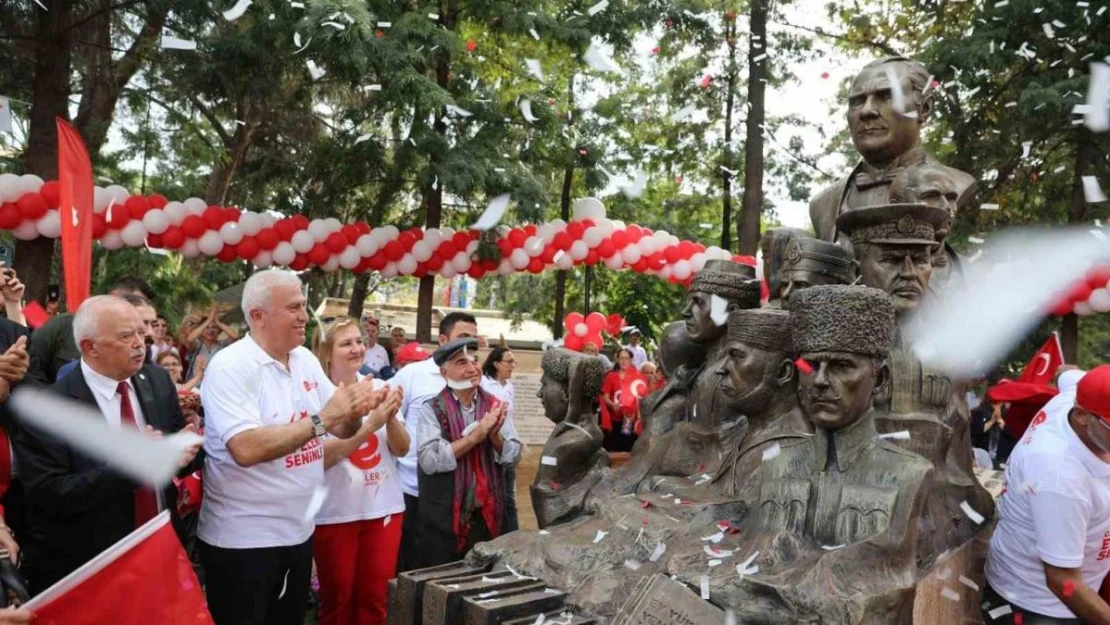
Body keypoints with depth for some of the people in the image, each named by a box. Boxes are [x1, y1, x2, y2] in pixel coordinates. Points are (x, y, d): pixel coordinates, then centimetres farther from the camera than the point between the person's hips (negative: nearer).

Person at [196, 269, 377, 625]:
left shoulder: (306, 360, 4)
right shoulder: (230, 366, -17)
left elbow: (342, 430, 7)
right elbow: (246, 449, -29)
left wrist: (355, 412, -15)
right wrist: (320, 420, -27)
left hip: (298, 531, 7)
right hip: (242, 539, -7)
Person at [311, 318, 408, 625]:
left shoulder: (380, 388, 1)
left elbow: (402, 449, 2)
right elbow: (321, 456, -18)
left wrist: (392, 418, -17)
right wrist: (370, 424, -26)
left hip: (384, 507, 3)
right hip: (335, 513, -3)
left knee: (375, 597, 12)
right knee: (337, 599, 11)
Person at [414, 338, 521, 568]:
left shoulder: (494, 406, 4)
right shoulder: (432, 409, -7)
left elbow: (514, 456, 2)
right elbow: (429, 460, -19)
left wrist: (494, 436, -16)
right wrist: (476, 435, -20)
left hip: (485, 516, 4)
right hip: (442, 518, -3)